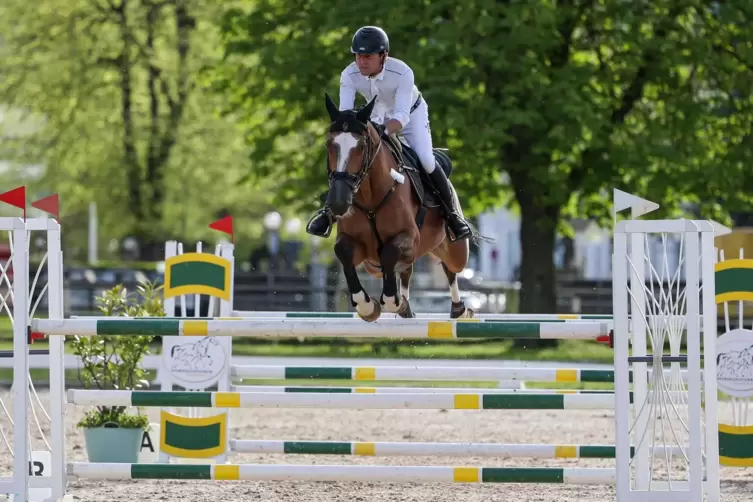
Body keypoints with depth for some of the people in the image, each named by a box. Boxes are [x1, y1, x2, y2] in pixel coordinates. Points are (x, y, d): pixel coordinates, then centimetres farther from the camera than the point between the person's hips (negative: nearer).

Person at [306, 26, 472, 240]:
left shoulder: (402, 73, -39)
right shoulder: (349, 75, -29)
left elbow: (402, 116, -45)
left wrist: (383, 131, -64)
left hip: (411, 112, -3)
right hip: (377, 115, 3)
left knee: (426, 161, -18)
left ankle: (451, 213, 2)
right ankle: (330, 208, 9)